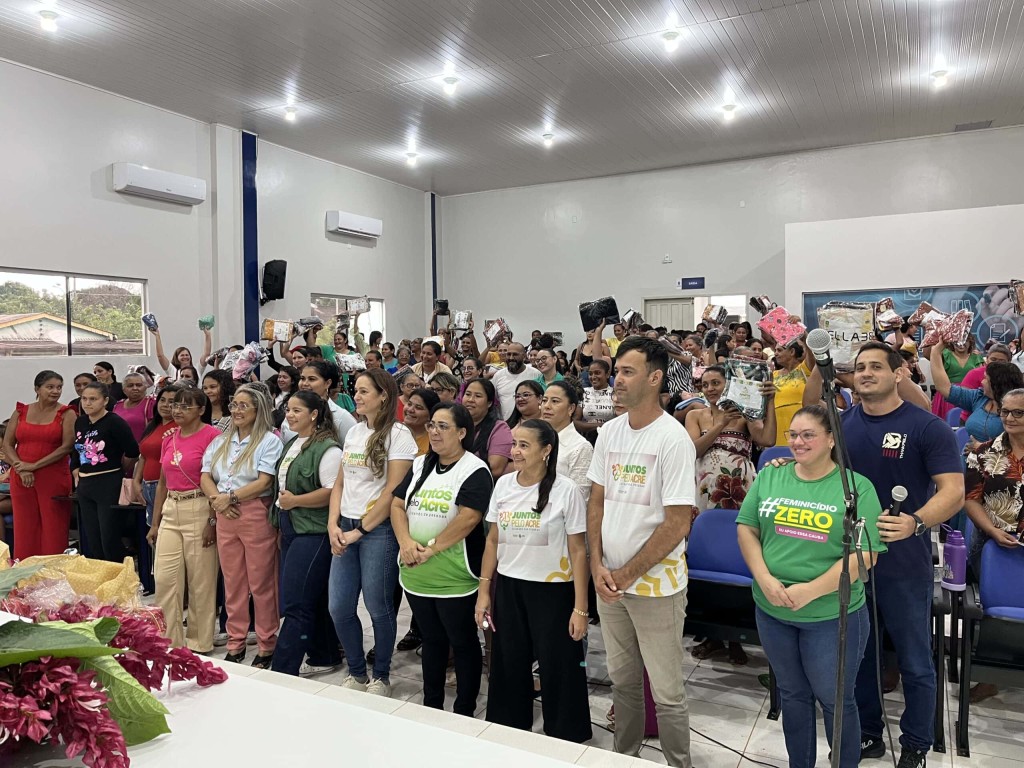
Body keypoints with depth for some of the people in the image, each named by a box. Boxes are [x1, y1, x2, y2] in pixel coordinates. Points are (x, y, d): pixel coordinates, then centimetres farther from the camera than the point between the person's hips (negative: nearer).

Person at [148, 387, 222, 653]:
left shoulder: (211, 435, -9)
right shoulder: (169, 438, 12)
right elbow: (162, 482, 18)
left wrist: (213, 521, -15)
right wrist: (155, 522, 16)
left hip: (199, 510, -6)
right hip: (170, 511, 7)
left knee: (201, 581, 2)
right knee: (164, 579, 5)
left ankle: (200, 643, 16)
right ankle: (170, 640, 18)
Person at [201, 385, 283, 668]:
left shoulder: (269, 440, -3)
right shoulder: (220, 442, 15)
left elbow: (264, 482, -12)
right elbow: (205, 477, 9)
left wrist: (231, 497, -13)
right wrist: (217, 499, -9)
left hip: (257, 514, -5)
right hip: (225, 517, 6)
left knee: (261, 583, 0)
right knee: (232, 583, 11)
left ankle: (267, 646, 11)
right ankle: (235, 643, 22)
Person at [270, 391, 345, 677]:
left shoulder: (327, 448, -15)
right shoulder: (291, 444, 14)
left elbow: (332, 491, -21)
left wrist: (295, 501, -17)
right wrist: (281, 514, 14)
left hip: (312, 532, -9)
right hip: (290, 530, 9)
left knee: (295, 604, -6)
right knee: (314, 599, 17)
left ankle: (281, 671, 2)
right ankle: (325, 657, 28)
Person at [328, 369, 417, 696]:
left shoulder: (398, 434, -9)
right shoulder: (353, 432, 12)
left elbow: (392, 491, -14)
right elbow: (340, 483, 13)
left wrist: (361, 530, -12)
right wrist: (333, 525, 1)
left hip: (379, 530, -6)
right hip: (346, 529, 7)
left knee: (378, 607, 4)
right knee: (339, 607, 8)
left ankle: (381, 677, 24)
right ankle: (357, 673, 27)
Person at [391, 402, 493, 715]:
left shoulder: (475, 471, -11)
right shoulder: (420, 465, 10)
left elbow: (468, 518, -21)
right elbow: (397, 504, 6)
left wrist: (431, 548, -19)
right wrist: (406, 542, -10)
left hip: (454, 579, -6)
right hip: (416, 575, 6)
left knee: (462, 643, 9)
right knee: (431, 640, 20)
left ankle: (464, 713, 24)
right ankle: (431, 706, 35)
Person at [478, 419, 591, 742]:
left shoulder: (566, 491, -12)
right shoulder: (503, 485, 1)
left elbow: (577, 551, -9)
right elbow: (493, 540, 9)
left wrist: (580, 607, -11)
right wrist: (484, 591, 8)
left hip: (553, 590, -4)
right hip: (508, 588, 5)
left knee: (558, 670, 6)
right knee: (509, 666, 15)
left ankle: (564, 741, 27)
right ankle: (508, 733, 36)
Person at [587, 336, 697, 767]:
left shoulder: (673, 439, -16)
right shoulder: (609, 432, 4)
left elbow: (677, 524, -17)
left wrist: (627, 574, -12)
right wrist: (598, 566, -2)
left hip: (655, 585, -6)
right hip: (609, 581, 6)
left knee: (666, 692, 6)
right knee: (622, 680, 20)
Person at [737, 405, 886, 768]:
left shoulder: (857, 487, -9)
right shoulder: (769, 477, 2)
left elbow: (865, 554, -13)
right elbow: (746, 529, 3)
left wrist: (811, 591, -20)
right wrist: (764, 579, -13)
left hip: (832, 615, -3)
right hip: (772, 610, 4)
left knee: (835, 699, 13)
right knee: (792, 694, 19)